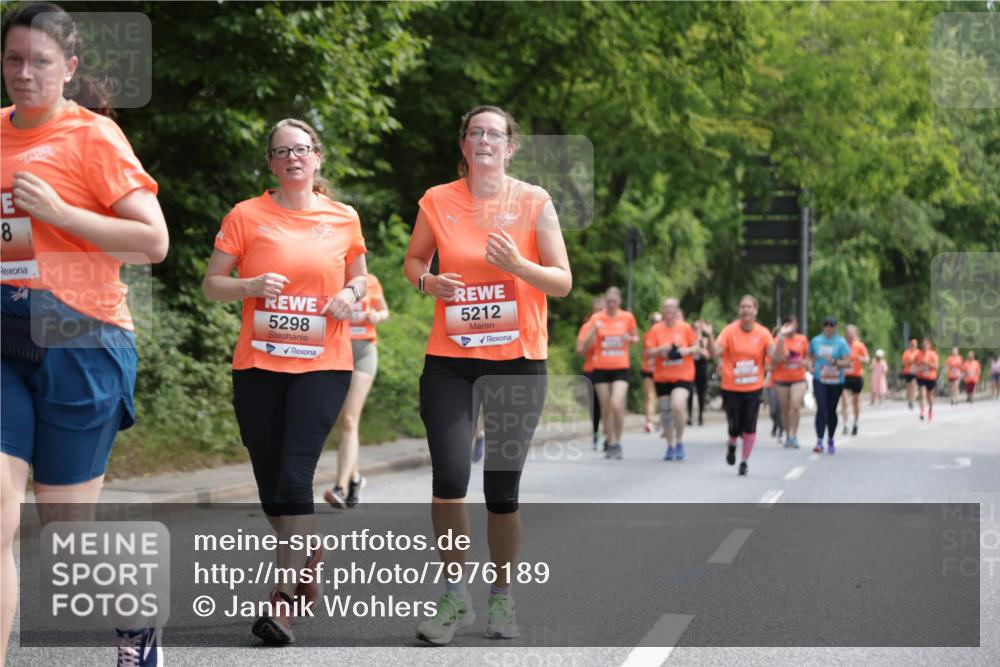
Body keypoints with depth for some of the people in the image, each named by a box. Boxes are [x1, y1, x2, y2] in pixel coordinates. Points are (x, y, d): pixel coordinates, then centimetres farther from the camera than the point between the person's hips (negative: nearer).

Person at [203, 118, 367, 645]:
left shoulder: (343, 219, 6)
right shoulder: (246, 216, 2)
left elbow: (359, 277, 21)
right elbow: (212, 284, 5)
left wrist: (351, 294, -1)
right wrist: (252, 286, -14)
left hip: (323, 366, -1)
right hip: (258, 365, 1)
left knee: (295, 475, -15)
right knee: (270, 485, 6)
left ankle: (285, 597, -10)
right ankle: (307, 554, 35)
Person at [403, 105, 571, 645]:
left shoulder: (534, 203, -2)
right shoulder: (437, 201, 3)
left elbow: (563, 282, -1)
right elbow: (413, 260, 16)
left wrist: (518, 265, -20)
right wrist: (428, 281, -6)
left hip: (516, 361, -1)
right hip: (449, 360, 1)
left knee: (502, 487, 2)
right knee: (448, 477, -8)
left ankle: (502, 598, 19)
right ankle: (456, 597, 8)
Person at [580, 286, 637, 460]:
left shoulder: (627, 317, 1)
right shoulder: (597, 318, 0)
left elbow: (635, 338, 16)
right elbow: (586, 346, -1)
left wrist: (630, 339, -7)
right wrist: (594, 330, -19)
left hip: (621, 369, -1)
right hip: (601, 368, 2)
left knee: (617, 405, -18)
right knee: (606, 408, 5)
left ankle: (618, 442, -2)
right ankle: (611, 444, 16)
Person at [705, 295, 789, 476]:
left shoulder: (763, 333, -2)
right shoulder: (730, 330, -6)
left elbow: (776, 357, -9)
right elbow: (715, 353, -15)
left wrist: (781, 338, -20)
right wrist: (709, 337, -30)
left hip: (753, 388, 1)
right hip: (731, 388, -1)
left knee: (749, 428, -2)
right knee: (735, 428, -2)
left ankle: (745, 461, 18)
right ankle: (732, 446, 34)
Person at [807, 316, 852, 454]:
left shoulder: (841, 342, -3)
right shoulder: (816, 341, 6)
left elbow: (848, 362, -8)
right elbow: (811, 357, 21)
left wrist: (835, 362, -24)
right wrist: (811, 366, 0)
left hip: (836, 382, 0)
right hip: (819, 380, 0)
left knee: (831, 411, 10)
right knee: (821, 409, -14)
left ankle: (830, 441, 29)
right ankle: (819, 442, -20)